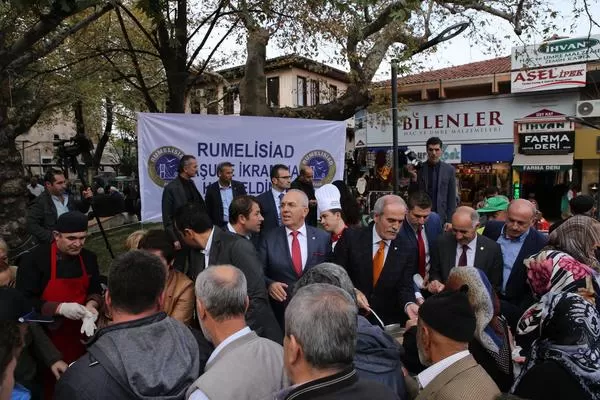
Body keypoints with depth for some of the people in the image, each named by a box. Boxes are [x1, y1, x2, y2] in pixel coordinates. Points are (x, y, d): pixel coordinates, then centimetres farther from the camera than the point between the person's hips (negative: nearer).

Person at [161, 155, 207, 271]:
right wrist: (174, 239, -15)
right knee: (179, 270, 7)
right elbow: (167, 217, -13)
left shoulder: (191, 183, 7)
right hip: (180, 236, -6)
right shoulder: (171, 188, -14)